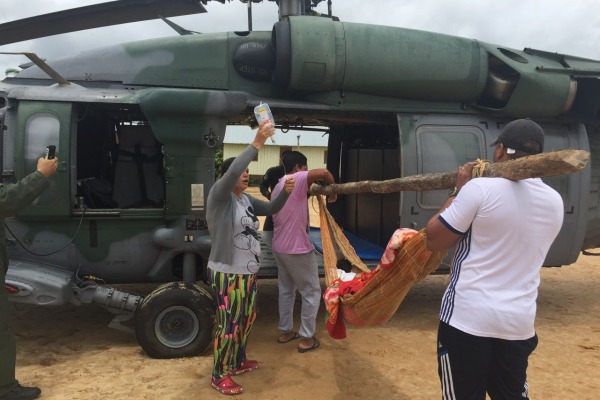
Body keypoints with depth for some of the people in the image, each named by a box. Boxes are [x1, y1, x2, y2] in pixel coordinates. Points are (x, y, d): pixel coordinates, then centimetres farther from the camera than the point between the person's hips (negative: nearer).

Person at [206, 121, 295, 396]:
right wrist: (256, 144, -33)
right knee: (229, 325, -1)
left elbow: (271, 209, 19)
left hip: (248, 272, 9)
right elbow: (231, 172, -31)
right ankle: (219, 375, 17)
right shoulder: (218, 195, -13)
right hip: (227, 273, -9)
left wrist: (285, 192, -1)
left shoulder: (247, 200, 11)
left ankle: (238, 362, 40)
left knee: (247, 319, 20)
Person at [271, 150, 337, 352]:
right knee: (311, 292, 5)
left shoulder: (279, 186, 14)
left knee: (286, 290, 20)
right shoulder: (297, 180, -14)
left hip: (279, 247, 9)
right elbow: (324, 173, -29)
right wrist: (333, 191, -10)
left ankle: (285, 331, 30)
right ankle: (306, 338, 11)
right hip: (297, 249, -9)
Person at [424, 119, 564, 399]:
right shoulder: (554, 201, 5)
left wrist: (459, 190, 1)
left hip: (468, 317, -5)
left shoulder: (480, 189, -16)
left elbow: (433, 240, -7)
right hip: (519, 321, 6)